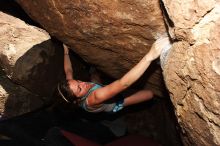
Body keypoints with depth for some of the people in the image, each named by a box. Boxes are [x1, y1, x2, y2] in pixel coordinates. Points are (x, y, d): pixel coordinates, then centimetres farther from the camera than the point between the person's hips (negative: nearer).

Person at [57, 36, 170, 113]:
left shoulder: (71, 86, -29)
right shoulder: (92, 99, -49)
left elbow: (68, 71, -4)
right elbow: (123, 84, -61)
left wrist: (66, 52, 8)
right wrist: (150, 56, -67)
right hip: (114, 105, -7)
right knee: (150, 93, -12)